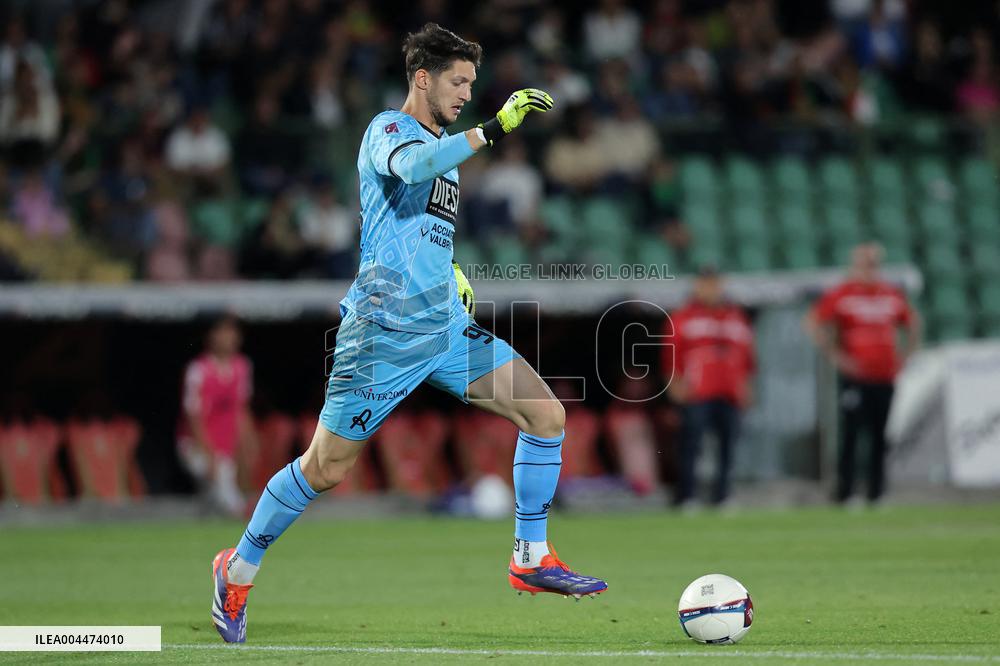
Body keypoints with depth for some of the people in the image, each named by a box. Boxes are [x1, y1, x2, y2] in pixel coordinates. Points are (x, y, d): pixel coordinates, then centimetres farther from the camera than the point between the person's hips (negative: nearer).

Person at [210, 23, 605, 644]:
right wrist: (492, 129, -35)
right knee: (325, 469, -2)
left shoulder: (444, 147, 20)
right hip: (386, 328, -8)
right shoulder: (390, 128, -6)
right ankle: (238, 571, 17)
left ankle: (531, 559, 5)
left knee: (547, 414, -3)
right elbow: (409, 166, -32)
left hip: (445, 325, 8)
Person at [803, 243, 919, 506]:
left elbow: (912, 323, 27)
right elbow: (813, 323, -8)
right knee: (850, 434, -7)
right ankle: (843, 492, -3)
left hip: (885, 377, 5)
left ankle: (875, 493, 13)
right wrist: (835, 355, -11)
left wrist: (906, 354, 14)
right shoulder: (840, 294, -5)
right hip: (854, 377, -5)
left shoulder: (893, 295, 11)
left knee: (880, 437, 7)